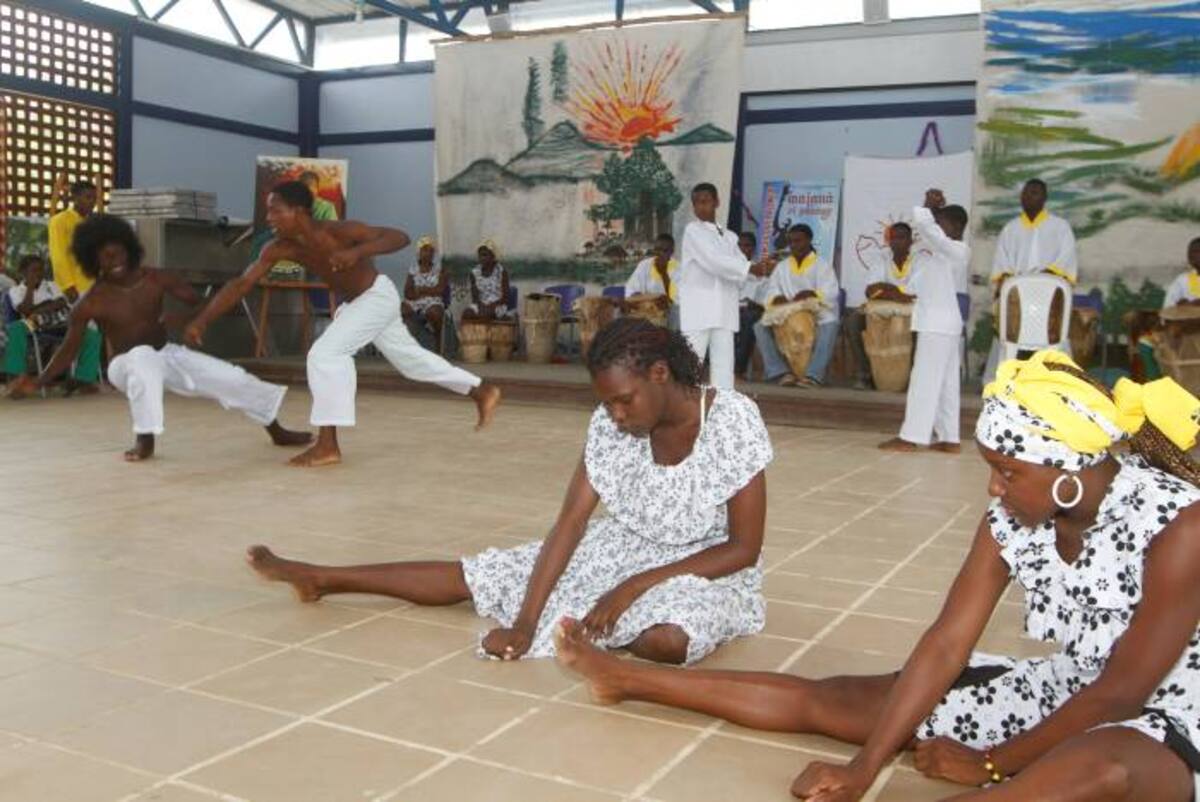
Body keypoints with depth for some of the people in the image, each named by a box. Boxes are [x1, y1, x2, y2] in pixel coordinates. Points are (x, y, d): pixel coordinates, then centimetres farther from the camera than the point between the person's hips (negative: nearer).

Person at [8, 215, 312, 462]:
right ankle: (144, 440, -30)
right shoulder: (91, 303, -17)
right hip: (128, 366, -4)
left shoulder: (156, 279, -11)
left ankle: (277, 432, 16)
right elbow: (69, 348, -13)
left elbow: (196, 300, -2)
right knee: (143, 357, -42)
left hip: (169, 355, 4)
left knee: (232, 378, -5)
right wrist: (38, 382, -23)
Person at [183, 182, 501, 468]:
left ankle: (328, 445, -16)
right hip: (353, 302, 8)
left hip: (379, 296, -8)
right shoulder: (279, 248, -13)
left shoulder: (339, 232, -30)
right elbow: (241, 283, -13)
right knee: (409, 357, 20)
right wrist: (203, 319, -23)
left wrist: (357, 252, -45)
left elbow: (400, 237, -30)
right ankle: (482, 391, 34)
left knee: (324, 354, -21)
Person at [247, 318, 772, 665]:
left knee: (669, 640, -40)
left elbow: (744, 549, -21)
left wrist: (637, 585, -27)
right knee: (478, 575, -3)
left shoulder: (733, 421, -25)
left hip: (704, 570, -4)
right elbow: (571, 522, -14)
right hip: (621, 551, 4)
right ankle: (322, 578, 9)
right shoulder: (610, 423, -12)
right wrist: (525, 621, -24)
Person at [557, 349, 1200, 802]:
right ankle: (625, 678, 9)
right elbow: (943, 647, -13)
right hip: (1063, 693, 5)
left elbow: (1123, 692, -23)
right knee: (831, 700, -1)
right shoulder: (1012, 518, -10)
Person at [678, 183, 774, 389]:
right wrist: (751, 268, -17)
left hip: (723, 308, 5)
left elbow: (740, 265, 10)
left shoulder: (729, 237, 18)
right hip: (698, 306, -5)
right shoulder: (693, 230, -1)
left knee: (724, 361, 2)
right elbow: (713, 261, -13)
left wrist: (759, 267, -12)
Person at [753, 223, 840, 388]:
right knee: (760, 326, -21)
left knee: (830, 326, -37)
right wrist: (777, 298, -17)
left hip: (818, 317, -4)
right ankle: (780, 372, -32)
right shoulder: (782, 267, 17)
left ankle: (814, 375, -43)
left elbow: (831, 293, -10)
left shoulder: (822, 265, 5)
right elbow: (769, 291, 7)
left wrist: (812, 293, -29)